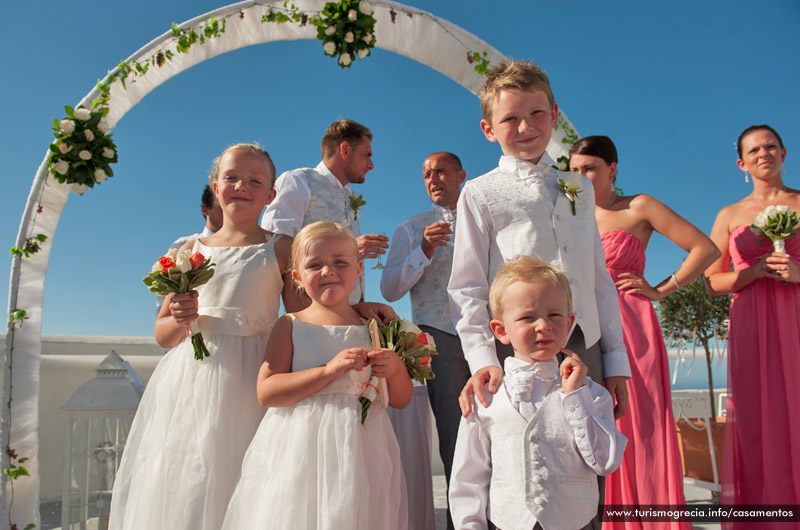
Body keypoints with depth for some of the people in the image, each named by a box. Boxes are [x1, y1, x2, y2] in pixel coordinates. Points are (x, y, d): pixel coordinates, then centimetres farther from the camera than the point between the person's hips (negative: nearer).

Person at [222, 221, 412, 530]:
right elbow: (266, 392, -12)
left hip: (360, 449, 2)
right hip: (302, 447, -1)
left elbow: (401, 400, 10)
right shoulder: (291, 326, 0)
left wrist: (396, 368, -11)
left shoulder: (374, 328, 5)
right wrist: (328, 371, -19)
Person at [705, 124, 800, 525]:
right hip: (751, 329, 0)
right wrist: (756, 271, -8)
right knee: (758, 422, 0)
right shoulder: (730, 215, 12)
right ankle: (764, 518, 10)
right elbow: (712, 282, 7)